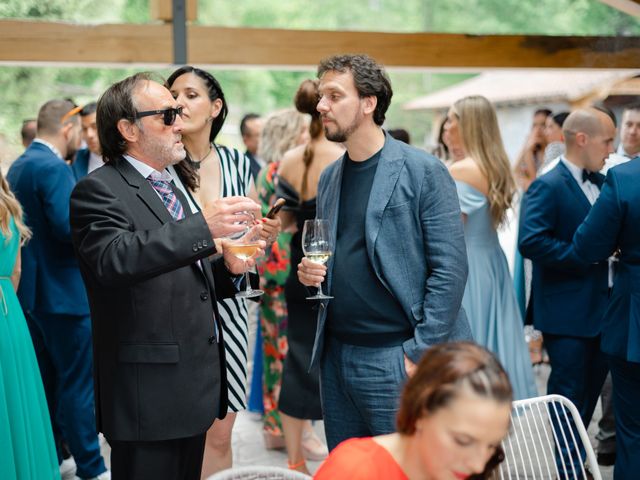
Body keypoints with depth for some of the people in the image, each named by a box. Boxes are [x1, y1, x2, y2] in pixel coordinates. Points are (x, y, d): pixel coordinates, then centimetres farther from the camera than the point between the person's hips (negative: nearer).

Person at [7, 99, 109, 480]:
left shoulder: (19, 165, 12)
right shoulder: (53, 167, -18)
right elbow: (68, 226, -26)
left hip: (32, 290, 10)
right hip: (63, 291, -10)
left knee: (47, 379, 17)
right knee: (78, 382, -1)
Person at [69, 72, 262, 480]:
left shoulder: (173, 186, 18)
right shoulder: (99, 190, -9)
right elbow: (114, 259, -29)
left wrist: (227, 268, 2)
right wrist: (203, 227, -34)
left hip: (196, 382, 8)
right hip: (150, 392, -8)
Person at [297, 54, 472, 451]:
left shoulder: (423, 172, -8)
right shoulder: (329, 178, 12)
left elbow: (450, 268, -12)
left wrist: (421, 352, -16)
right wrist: (312, 271, -1)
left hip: (396, 357, -6)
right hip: (337, 356, 7)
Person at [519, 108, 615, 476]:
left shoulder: (602, 183, 10)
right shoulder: (548, 187, -15)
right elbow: (531, 242, -26)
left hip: (602, 305, 8)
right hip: (568, 311, -8)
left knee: (593, 386, 18)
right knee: (569, 391, 2)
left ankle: (576, 455, 34)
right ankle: (565, 464, 17)